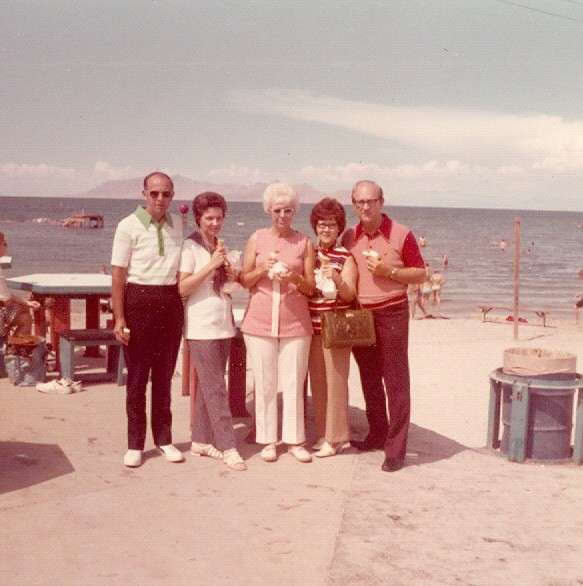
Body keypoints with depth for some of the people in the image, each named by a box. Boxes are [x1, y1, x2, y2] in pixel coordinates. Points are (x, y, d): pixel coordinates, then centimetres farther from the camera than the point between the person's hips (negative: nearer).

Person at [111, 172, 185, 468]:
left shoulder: (178, 224, 7)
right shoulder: (129, 226, -6)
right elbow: (118, 274, -7)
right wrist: (119, 318, -11)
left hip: (171, 302, 4)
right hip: (139, 301, -4)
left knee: (164, 375, 13)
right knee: (137, 376, 4)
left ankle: (164, 438, 23)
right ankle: (135, 444, 13)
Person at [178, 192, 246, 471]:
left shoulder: (221, 247, 13)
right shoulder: (190, 246, -7)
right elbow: (182, 288, -14)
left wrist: (230, 275, 2)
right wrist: (211, 265, -19)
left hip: (223, 323, 7)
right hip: (201, 326, -7)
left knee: (207, 386, 11)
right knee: (216, 388, -6)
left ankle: (200, 440, 19)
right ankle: (227, 447, -4)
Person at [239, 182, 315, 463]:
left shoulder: (304, 242, 5)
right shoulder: (257, 239, 6)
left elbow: (311, 288, 5)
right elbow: (244, 281, 6)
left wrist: (295, 278, -15)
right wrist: (263, 269, -12)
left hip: (295, 323, 0)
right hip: (260, 323, 0)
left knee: (294, 384, 2)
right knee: (265, 384, 4)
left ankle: (295, 440, 12)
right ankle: (268, 440, 13)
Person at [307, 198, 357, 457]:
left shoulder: (345, 257, -5)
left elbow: (349, 295, -12)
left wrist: (336, 278, -28)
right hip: (313, 326, 5)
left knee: (335, 381, -3)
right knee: (317, 381, 9)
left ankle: (335, 437, 6)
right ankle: (323, 432, 20)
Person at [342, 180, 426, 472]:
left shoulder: (401, 234, -6)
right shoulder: (349, 237, 7)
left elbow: (420, 274, -2)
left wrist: (389, 271, -16)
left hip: (391, 314, -5)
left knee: (396, 382, -3)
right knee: (369, 379, 14)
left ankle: (396, 449, 0)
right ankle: (377, 434, 28)